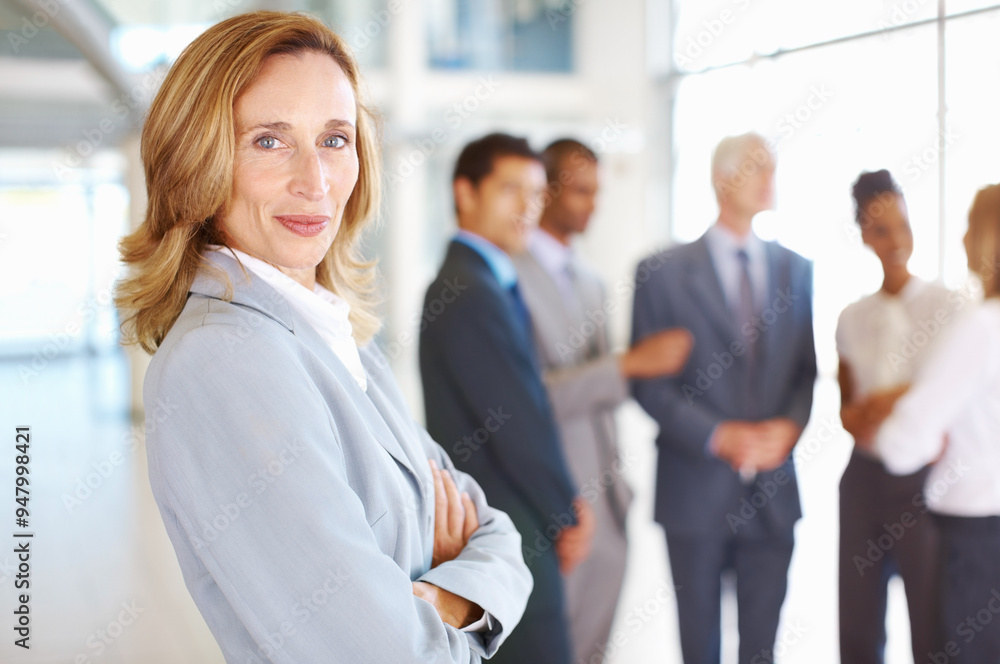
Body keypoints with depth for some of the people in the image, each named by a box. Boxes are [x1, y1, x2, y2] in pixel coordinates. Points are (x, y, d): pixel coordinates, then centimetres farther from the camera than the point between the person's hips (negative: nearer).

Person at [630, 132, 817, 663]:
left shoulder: (795, 269, 8)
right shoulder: (663, 272, -4)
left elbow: (807, 369, 10)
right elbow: (648, 383, -6)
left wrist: (790, 427, -10)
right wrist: (718, 436, -17)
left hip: (772, 490, 3)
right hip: (695, 490, -3)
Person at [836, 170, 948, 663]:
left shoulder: (948, 307, -3)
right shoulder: (852, 319, 9)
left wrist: (908, 398, -17)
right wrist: (858, 420, -6)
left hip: (925, 479, -4)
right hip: (865, 478, 4)